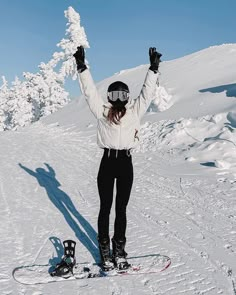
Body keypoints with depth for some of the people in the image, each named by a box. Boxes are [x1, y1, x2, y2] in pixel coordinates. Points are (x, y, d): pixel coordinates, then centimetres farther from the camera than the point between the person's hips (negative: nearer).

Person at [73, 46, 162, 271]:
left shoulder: (135, 111, 9)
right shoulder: (102, 111, 3)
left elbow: (147, 92, 13)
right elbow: (90, 91, 2)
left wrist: (154, 68, 14)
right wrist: (81, 66, 1)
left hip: (126, 163, 2)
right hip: (108, 162, -2)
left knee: (121, 209, 11)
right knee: (105, 208, 7)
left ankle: (119, 250, 22)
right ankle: (105, 250, 19)